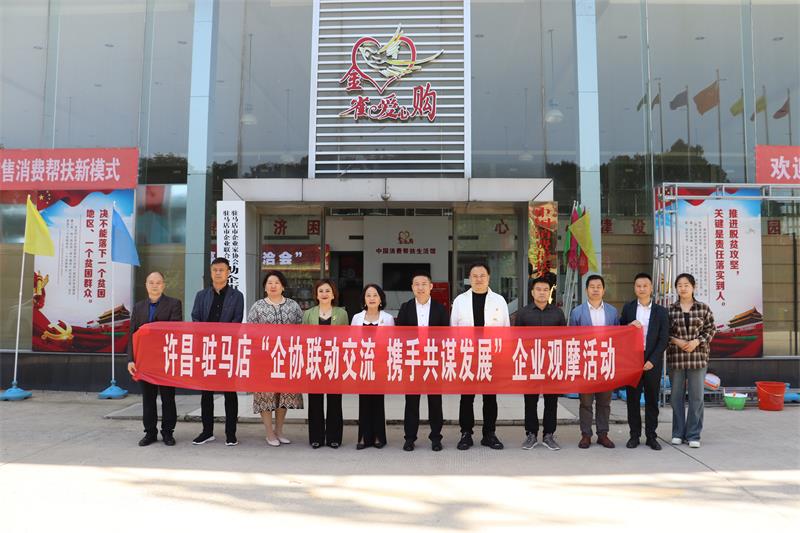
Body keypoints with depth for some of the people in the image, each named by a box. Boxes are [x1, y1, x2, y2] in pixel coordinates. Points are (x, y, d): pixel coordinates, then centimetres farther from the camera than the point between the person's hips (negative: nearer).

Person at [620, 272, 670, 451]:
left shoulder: (661, 311, 3)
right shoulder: (628, 308, 6)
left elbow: (664, 339, -1)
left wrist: (652, 361, -10)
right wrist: (629, 326, -13)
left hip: (652, 362, -1)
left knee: (652, 401, 5)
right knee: (632, 399, 5)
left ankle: (651, 436, 13)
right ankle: (634, 435, 14)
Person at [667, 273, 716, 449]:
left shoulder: (703, 308, 3)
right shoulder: (670, 310, 3)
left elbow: (711, 329, 3)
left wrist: (697, 341, -11)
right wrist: (676, 341, -11)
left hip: (698, 357, 0)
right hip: (675, 357, 1)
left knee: (696, 396, 1)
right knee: (676, 396, 7)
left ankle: (693, 435, 11)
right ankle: (678, 433, 18)